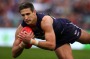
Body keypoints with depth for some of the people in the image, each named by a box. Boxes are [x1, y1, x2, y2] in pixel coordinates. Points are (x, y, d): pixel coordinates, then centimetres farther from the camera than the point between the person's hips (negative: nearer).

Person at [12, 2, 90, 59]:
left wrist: (32, 41, -56)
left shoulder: (45, 20, -45)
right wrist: (23, 44, -46)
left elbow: (52, 45, -51)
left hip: (65, 27, -3)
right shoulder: (21, 29, -29)